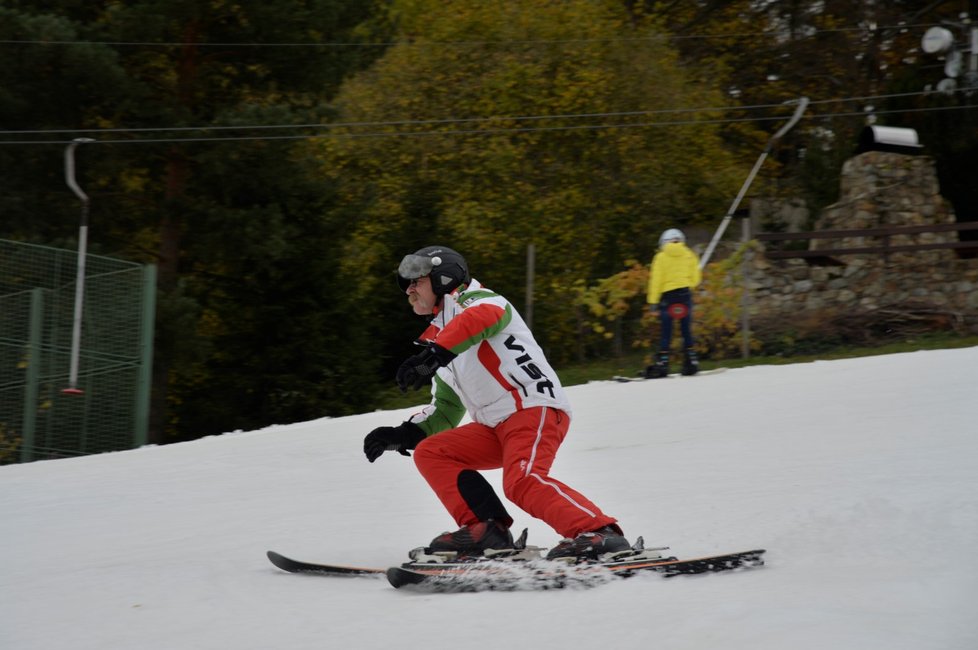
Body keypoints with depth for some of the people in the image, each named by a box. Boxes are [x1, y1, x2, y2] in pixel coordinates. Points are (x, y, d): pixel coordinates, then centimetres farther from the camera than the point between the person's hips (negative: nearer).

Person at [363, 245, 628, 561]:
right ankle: (484, 528, -8)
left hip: (535, 408, -9)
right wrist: (402, 435, 14)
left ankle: (599, 533, -37)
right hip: (495, 427, 9)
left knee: (521, 481, -30)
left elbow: (483, 317, -24)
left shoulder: (470, 298, 4)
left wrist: (433, 354, -38)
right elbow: (445, 412, 31)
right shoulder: (440, 338, 29)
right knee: (429, 453, 3)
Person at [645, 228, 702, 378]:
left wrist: (653, 301, -4)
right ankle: (691, 362, 3)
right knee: (687, 330, 7)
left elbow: (656, 280, -4)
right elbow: (695, 278, 7)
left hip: (667, 294, -2)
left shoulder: (661, 257, 1)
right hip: (685, 293, 2)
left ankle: (662, 363, -5)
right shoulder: (689, 255, 6)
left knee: (666, 332, 0)